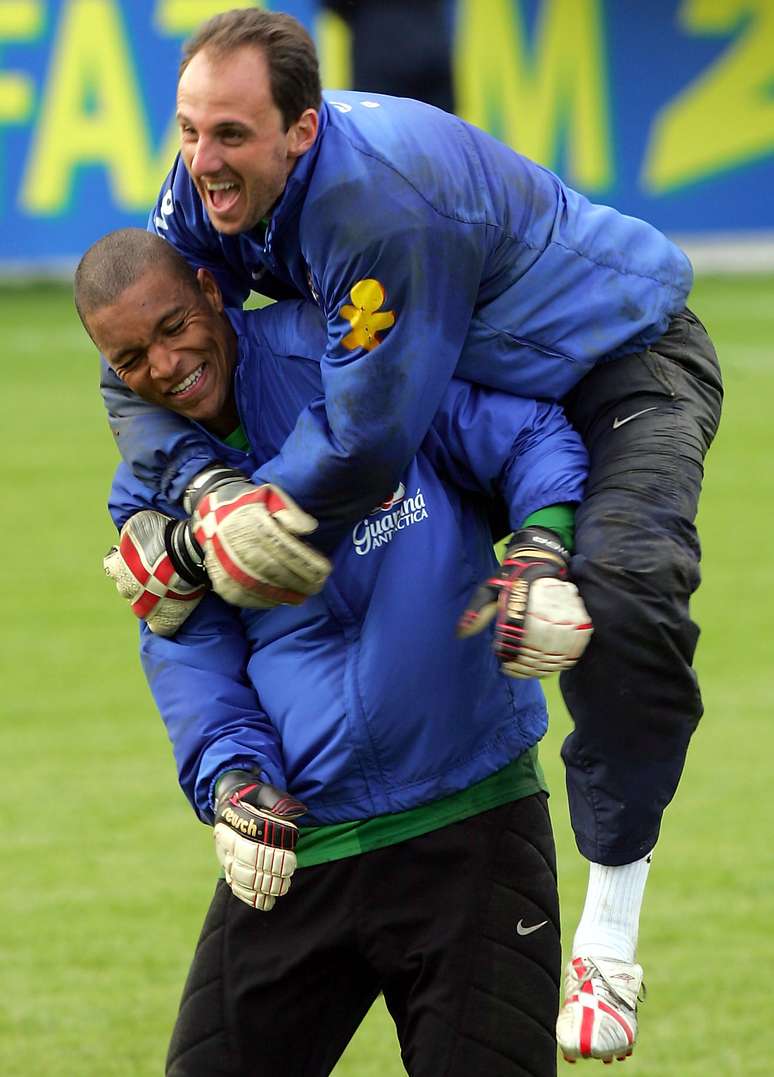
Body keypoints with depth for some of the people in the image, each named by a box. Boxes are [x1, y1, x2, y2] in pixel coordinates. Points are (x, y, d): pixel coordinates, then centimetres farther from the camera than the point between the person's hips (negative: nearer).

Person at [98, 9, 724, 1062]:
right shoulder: (211, 187, -14)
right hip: (475, 376, 9)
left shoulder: (385, 204, -39)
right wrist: (206, 492, -30)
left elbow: (367, 434, -38)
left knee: (625, 598, -30)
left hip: (625, 362, -9)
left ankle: (610, 927, -19)